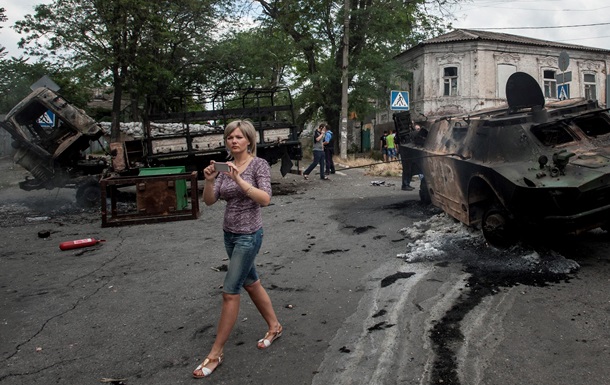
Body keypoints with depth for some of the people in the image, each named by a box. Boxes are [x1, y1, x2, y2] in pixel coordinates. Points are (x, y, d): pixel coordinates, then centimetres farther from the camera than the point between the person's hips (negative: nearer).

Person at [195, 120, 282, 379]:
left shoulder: (259, 164, -11)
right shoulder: (226, 167, 5)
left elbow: (265, 199, -23)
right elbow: (209, 201, -1)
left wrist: (239, 180, -32)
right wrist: (209, 180, -19)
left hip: (248, 235, -7)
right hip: (229, 233, 7)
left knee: (229, 292, -6)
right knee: (251, 283, 19)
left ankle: (216, 353, 6)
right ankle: (274, 326, 38)